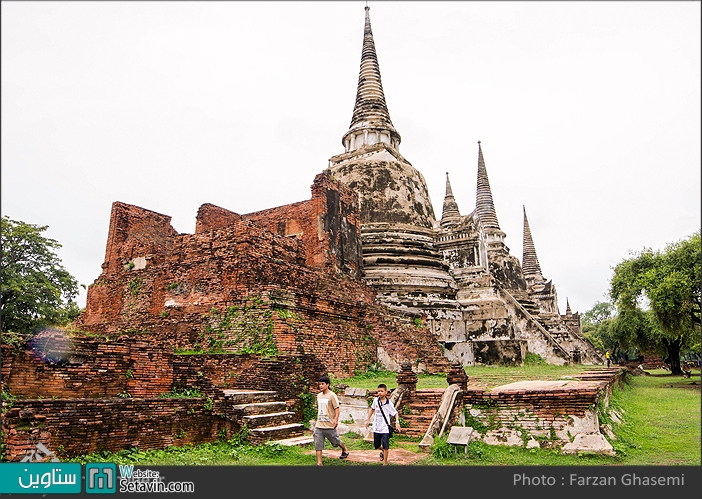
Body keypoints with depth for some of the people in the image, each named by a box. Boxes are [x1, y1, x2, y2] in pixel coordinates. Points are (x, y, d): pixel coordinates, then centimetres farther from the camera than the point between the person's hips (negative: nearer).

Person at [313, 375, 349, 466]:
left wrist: (336, 419, -25)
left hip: (329, 425, -5)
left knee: (336, 441, 13)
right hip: (319, 425, 5)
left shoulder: (332, 395, -11)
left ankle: (345, 450, 41)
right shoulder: (319, 395, 10)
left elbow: (337, 408, -14)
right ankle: (319, 463, 4)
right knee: (317, 444, -2)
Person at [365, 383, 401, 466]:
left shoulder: (389, 403, -11)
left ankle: (385, 463, 11)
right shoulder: (376, 400, -2)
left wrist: (397, 422, -17)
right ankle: (383, 451, 46)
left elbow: (395, 413, -2)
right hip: (376, 427, 4)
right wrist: (368, 420, 14)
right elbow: (372, 409, 16)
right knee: (376, 446, 14)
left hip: (385, 428, -4)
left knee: (385, 446, -4)